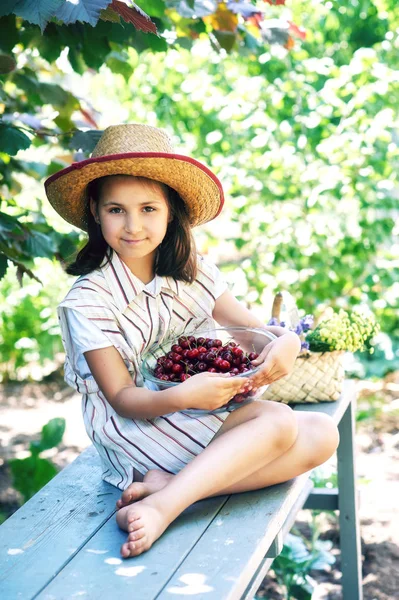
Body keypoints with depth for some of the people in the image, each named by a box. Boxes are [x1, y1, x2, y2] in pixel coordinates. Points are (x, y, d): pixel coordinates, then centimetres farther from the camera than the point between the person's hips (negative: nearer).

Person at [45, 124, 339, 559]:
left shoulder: (194, 273, 3)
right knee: (279, 421, -22)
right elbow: (122, 398, -14)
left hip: (202, 417, 7)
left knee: (322, 433, -11)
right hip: (137, 431, -7)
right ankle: (162, 507, -30)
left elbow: (253, 329, 4)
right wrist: (182, 396, -34)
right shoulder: (87, 302, -13)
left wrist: (285, 341, -21)